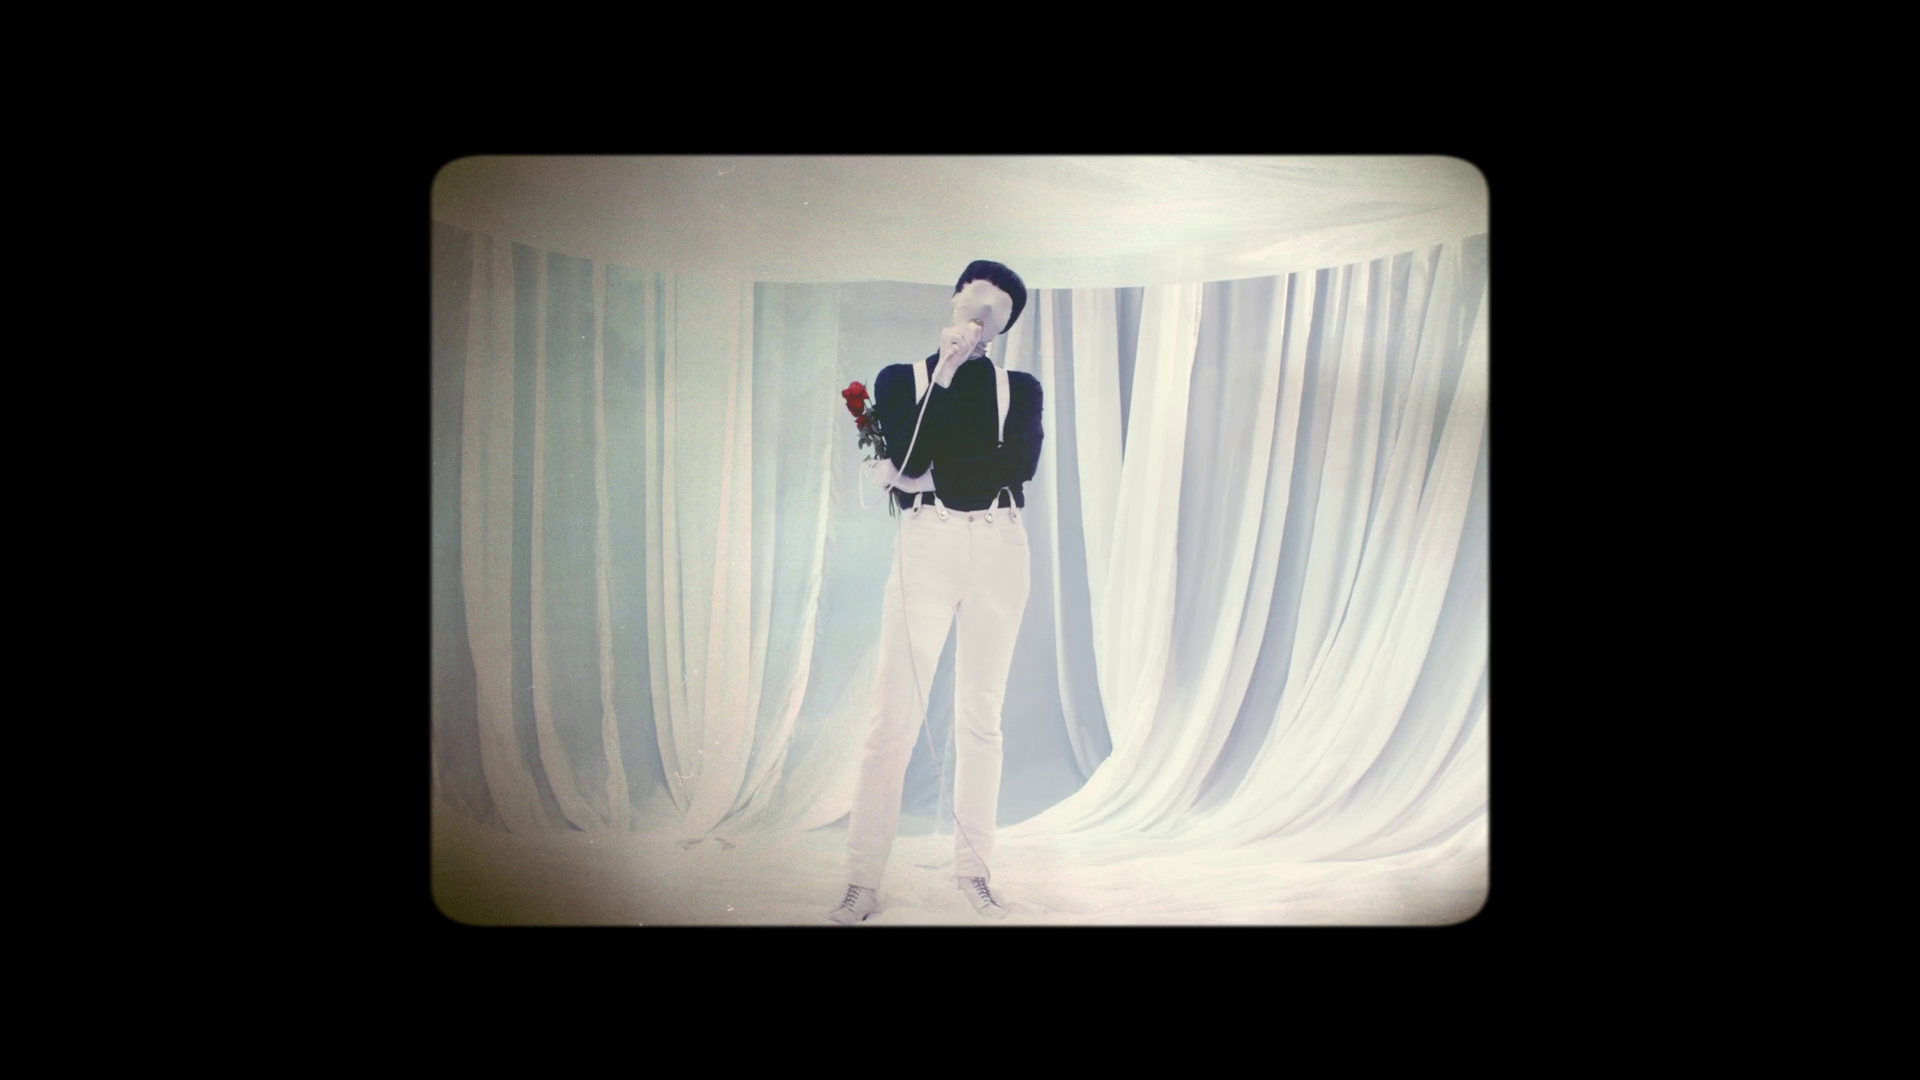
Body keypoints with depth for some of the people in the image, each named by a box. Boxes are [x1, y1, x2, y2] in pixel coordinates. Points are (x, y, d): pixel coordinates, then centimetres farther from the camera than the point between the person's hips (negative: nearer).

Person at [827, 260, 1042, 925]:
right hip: (925, 548, -2)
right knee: (894, 717, -6)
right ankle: (863, 881, 0)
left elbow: (1019, 463, -5)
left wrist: (932, 477, -8)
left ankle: (973, 867, 17)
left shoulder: (1020, 389, 14)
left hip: (998, 551, 2)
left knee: (980, 717, 6)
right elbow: (906, 460, -7)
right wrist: (945, 378, -8)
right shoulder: (903, 380, 11)